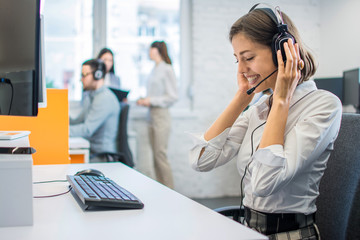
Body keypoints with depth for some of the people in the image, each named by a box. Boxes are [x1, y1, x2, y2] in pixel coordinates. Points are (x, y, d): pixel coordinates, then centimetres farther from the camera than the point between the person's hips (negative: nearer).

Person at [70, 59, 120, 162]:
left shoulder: (105, 98, -16)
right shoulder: (89, 96, 17)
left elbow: (87, 129, -22)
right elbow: (77, 122, 16)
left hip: (102, 156, -9)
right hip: (90, 151, 9)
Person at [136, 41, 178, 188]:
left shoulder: (167, 70, -9)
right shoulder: (155, 70, 16)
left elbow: (173, 97, -12)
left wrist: (151, 100, -14)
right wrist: (144, 101, 8)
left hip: (161, 115, -8)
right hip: (152, 115, 8)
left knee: (160, 155, -9)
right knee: (155, 156, 8)